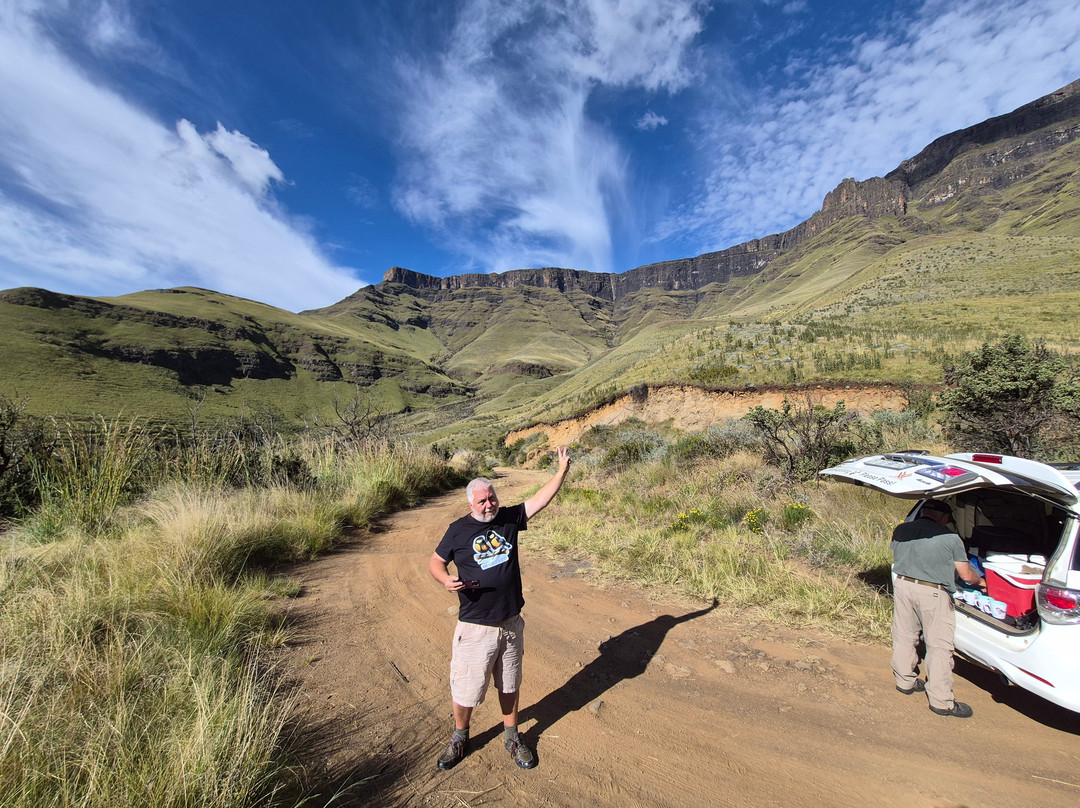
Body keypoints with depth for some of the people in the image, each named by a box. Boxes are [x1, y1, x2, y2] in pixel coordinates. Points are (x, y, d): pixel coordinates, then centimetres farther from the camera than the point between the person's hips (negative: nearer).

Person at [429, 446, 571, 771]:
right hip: (475, 627, -2)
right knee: (465, 687, 12)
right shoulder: (458, 530, -9)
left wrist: (563, 468, -9)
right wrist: (447, 580, -19)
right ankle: (459, 737, 41)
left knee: (509, 685, 20)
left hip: (511, 623, 3)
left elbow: (541, 498, -4)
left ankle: (512, 736, 43)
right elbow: (435, 561, 2)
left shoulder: (509, 518, -3)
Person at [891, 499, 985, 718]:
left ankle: (905, 681, 31)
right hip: (932, 593, -4)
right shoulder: (950, 538, -6)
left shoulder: (900, 531, 5)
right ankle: (941, 701, 14)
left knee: (904, 637, 17)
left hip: (902, 585, 4)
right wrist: (981, 581, 24)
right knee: (939, 646, 7)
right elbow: (967, 576, 2)